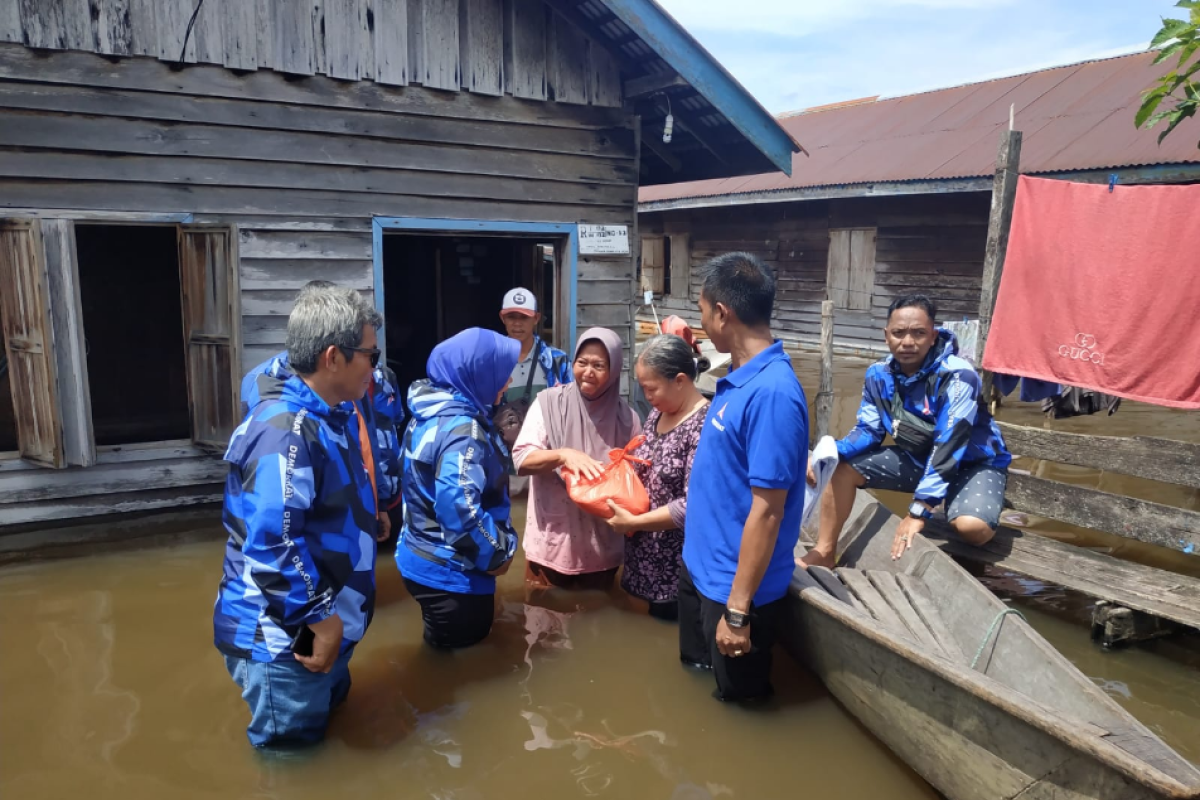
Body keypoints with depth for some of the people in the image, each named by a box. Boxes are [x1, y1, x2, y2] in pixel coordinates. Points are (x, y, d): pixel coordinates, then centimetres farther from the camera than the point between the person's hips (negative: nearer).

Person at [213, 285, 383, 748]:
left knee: (331, 729, 27)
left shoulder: (328, 419, 7)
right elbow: (271, 545, -31)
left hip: (324, 630, 10)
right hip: (285, 638, -10)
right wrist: (318, 619, -23)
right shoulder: (284, 430, -26)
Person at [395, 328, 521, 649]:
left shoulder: (432, 414, 5)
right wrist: (496, 553, -17)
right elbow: (459, 507, -32)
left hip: (424, 559, 9)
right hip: (452, 572, -9)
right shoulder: (462, 429, -25)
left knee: (443, 658, 26)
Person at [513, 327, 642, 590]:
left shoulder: (625, 417, -2)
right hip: (552, 542, -2)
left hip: (602, 548, 2)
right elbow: (521, 460, -12)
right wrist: (563, 454, -28)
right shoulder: (550, 402, -8)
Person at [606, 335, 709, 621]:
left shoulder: (703, 426, -22)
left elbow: (693, 506, -26)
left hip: (678, 569, -8)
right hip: (646, 558, 8)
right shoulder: (658, 413, 6)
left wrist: (633, 522, -19)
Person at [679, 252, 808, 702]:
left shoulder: (771, 393, -28)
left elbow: (766, 512, -27)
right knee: (693, 678, 28)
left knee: (738, 702, 15)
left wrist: (737, 610, -22)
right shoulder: (741, 377, 1)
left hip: (733, 586, -9)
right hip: (700, 567, 9)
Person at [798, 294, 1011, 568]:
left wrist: (918, 512, -35)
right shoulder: (878, 374, -10)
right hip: (917, 457, 5)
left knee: (972, 526, -35)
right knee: (842, 465, -8)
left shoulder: (958, 376, -29)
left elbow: (948, 447, -32)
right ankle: (824, 552, 1)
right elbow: (869, 430, -4)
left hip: (973, 462, -5)